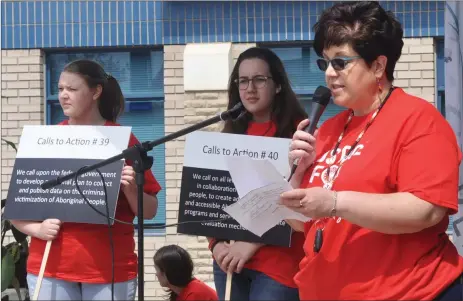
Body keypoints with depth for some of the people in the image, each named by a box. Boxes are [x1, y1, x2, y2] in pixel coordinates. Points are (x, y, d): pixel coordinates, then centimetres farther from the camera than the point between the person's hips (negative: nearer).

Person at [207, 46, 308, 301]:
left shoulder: (296, 132, -6)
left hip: (278, 262, -5)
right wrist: (216, 243, -4)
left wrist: (252, 242, -15)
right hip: (230, 260, 5)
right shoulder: (231, 134, 12)